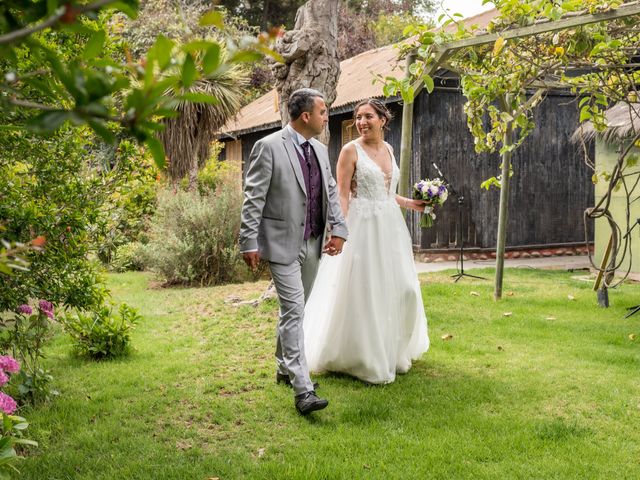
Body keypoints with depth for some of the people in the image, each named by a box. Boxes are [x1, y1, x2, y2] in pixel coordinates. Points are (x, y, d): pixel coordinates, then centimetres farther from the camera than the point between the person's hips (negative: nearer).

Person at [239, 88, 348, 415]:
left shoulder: (320, 151, 11)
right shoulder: (269, 147, -10)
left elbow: (331, 192, 15)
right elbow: (253, 198, -12)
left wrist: (338, 229, 2)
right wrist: (249, 242, -15)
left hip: (313, 243, 7)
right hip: (282, 243, -7)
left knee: (296, 310, 18)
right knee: (293, 311, -10)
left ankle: (285, 368, 35)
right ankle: (303, 390, -10)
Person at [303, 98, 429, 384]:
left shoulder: (388, 149, 13)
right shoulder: (351, 150, -7)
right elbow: (342, 195, -11)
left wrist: (411, 204, 12)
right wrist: (342, 232, -20)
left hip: (390, 227, 7)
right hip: (363, 227, -7)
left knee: (400, 290, 11)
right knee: (363, 291, -3)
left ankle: (393, 352, 29)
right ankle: (365, 360, 11)